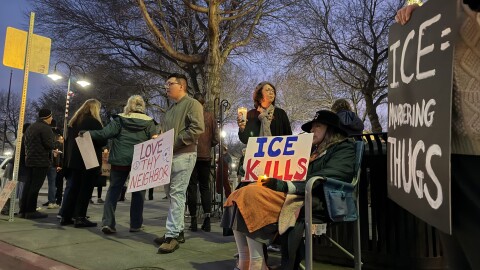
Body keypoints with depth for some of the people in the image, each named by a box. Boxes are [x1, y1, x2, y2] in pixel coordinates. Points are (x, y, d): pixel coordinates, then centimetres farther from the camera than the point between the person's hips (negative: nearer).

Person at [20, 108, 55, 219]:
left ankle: (23, 210, 13)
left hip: (30, 160, 9)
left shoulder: (30, 127, 18)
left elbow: (26, 142, 20)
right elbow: (49, 145, -18)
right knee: (35, 186, -6)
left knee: (28, 184, 11)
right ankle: (30, 211, -4)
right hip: (41, 160, -9)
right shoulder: (46, 128, -12)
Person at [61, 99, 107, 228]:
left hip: (74, 159, 8)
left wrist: (68, 158, 19)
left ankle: (66, 217, 15)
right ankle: (80, 218, 0)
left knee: (74, 188, 13)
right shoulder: (93, 122, -10)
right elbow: (102, 141, -12)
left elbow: (68, 140, 17)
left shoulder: (73, 121, 15)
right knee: (85, 189, -1)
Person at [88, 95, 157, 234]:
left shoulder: (120, 119, 2)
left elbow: (105, 133, -6)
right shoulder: (149, 122, 2)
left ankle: (107, 223, 2)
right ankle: (136, 224, 13)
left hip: (120, 160, 1)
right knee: (138, 192, 10)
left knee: (113, 190, 10)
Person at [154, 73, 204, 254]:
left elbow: (197, 128, -17)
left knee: (177, 194, -10)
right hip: (167, 155, 9)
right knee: (172, 194, 10)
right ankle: (178, 231, 18)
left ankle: (172, 235, -6)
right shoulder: (170, 109, 24)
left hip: (183, 155, -9)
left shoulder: (192, 104, -3)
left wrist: (175, 142, -16)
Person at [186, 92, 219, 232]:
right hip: (206, 156, 2)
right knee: (205, 187, 11)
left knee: (192, 188, 5)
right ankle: (207, 218, 3)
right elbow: (216, 138, 0)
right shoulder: (210, 116, 2)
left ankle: (193, 220, 6)